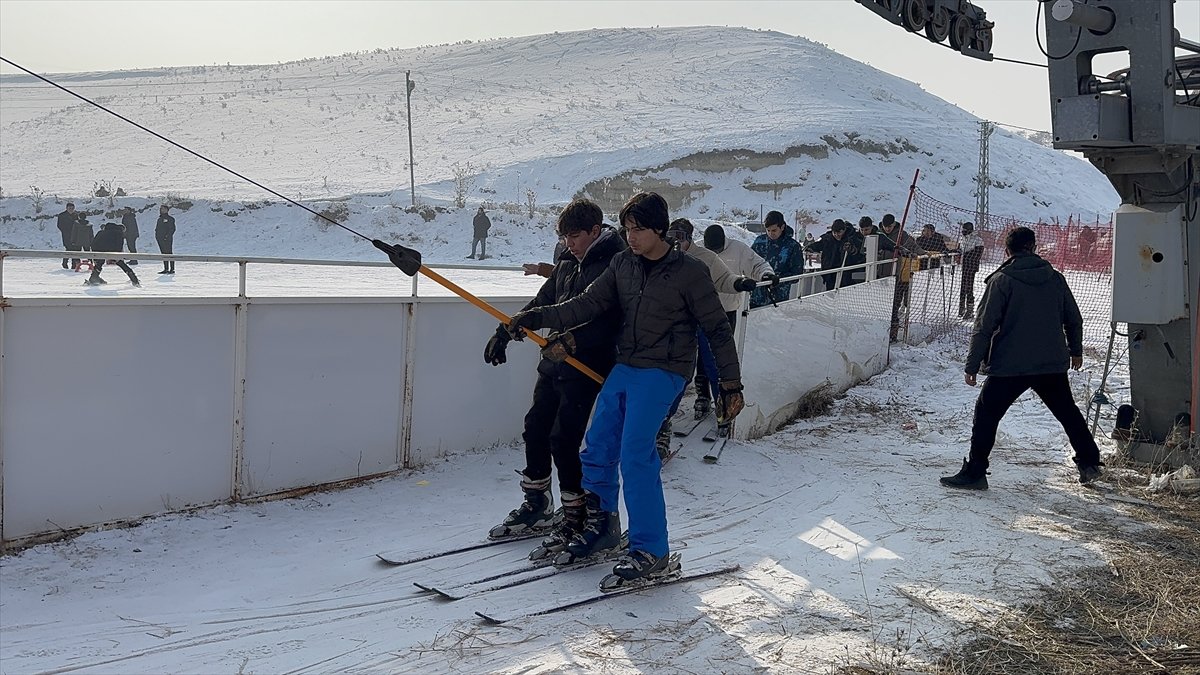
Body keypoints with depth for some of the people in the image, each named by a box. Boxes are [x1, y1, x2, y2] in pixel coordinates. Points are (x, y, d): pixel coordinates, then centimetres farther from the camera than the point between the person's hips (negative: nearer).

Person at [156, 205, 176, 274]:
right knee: (163, 254, 10)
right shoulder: (160, 219, 17)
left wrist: (167, 236, -18)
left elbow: (172, 229, -11)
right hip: (160, 239, 8)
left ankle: (172, 269, -3)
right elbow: (157, 229, 22)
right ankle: (166, 269, 14)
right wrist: (157, 236, 10)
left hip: (167, 240, -8)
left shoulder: (170, 219, -6)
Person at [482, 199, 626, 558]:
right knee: (536, 429, 13)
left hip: (586, 368, -8)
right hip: (554, 363, 9)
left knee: (563, 440, -10)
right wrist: (506, 331, 17)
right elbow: (543, 302, 21)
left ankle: (576, 518, 5)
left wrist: (576, 339, -35)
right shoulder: (568, 261, 13)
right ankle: (537, 506, 30)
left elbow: (613, 319, -23)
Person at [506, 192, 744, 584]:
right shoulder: (623, 265, 7)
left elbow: (718, 330, -3)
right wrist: (536, 318, -5)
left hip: (663, 373, -6)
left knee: (635, 455, -16)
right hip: (624, 368, 6)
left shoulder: (689, 272, -8)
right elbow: (588, 305, 6)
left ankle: (651, 552, -7)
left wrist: (731, 385, -3)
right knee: (597, 450, 6)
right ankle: (602, 526, 28)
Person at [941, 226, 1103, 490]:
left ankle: (974, 473, 1)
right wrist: (1076, 350, 31)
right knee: (1068, 413, 23)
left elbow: (985, 326, -11)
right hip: (1053, 364, 5)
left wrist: (972, 364, -6)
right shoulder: (1055, 278, 6)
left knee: (986, 414, 4)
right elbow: (1074, 319, 14)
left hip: (1010, 366, -5)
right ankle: (1089, 463, 32)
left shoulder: (1001, 280, -8)